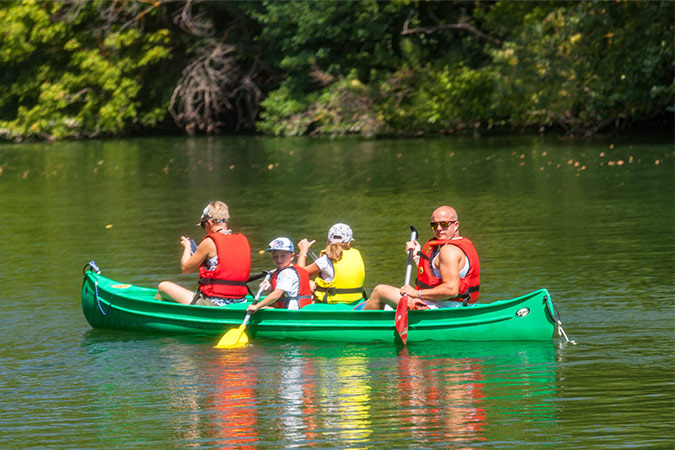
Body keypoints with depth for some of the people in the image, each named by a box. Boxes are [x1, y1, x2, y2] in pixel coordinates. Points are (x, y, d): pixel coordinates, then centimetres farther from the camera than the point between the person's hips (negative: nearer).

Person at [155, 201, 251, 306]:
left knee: (163, 287, 10)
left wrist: (187, 247, 20)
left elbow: (185, 268, -1)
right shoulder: (243, 240, 7)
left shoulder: (210, 242, -12)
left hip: (213, 304, -8)